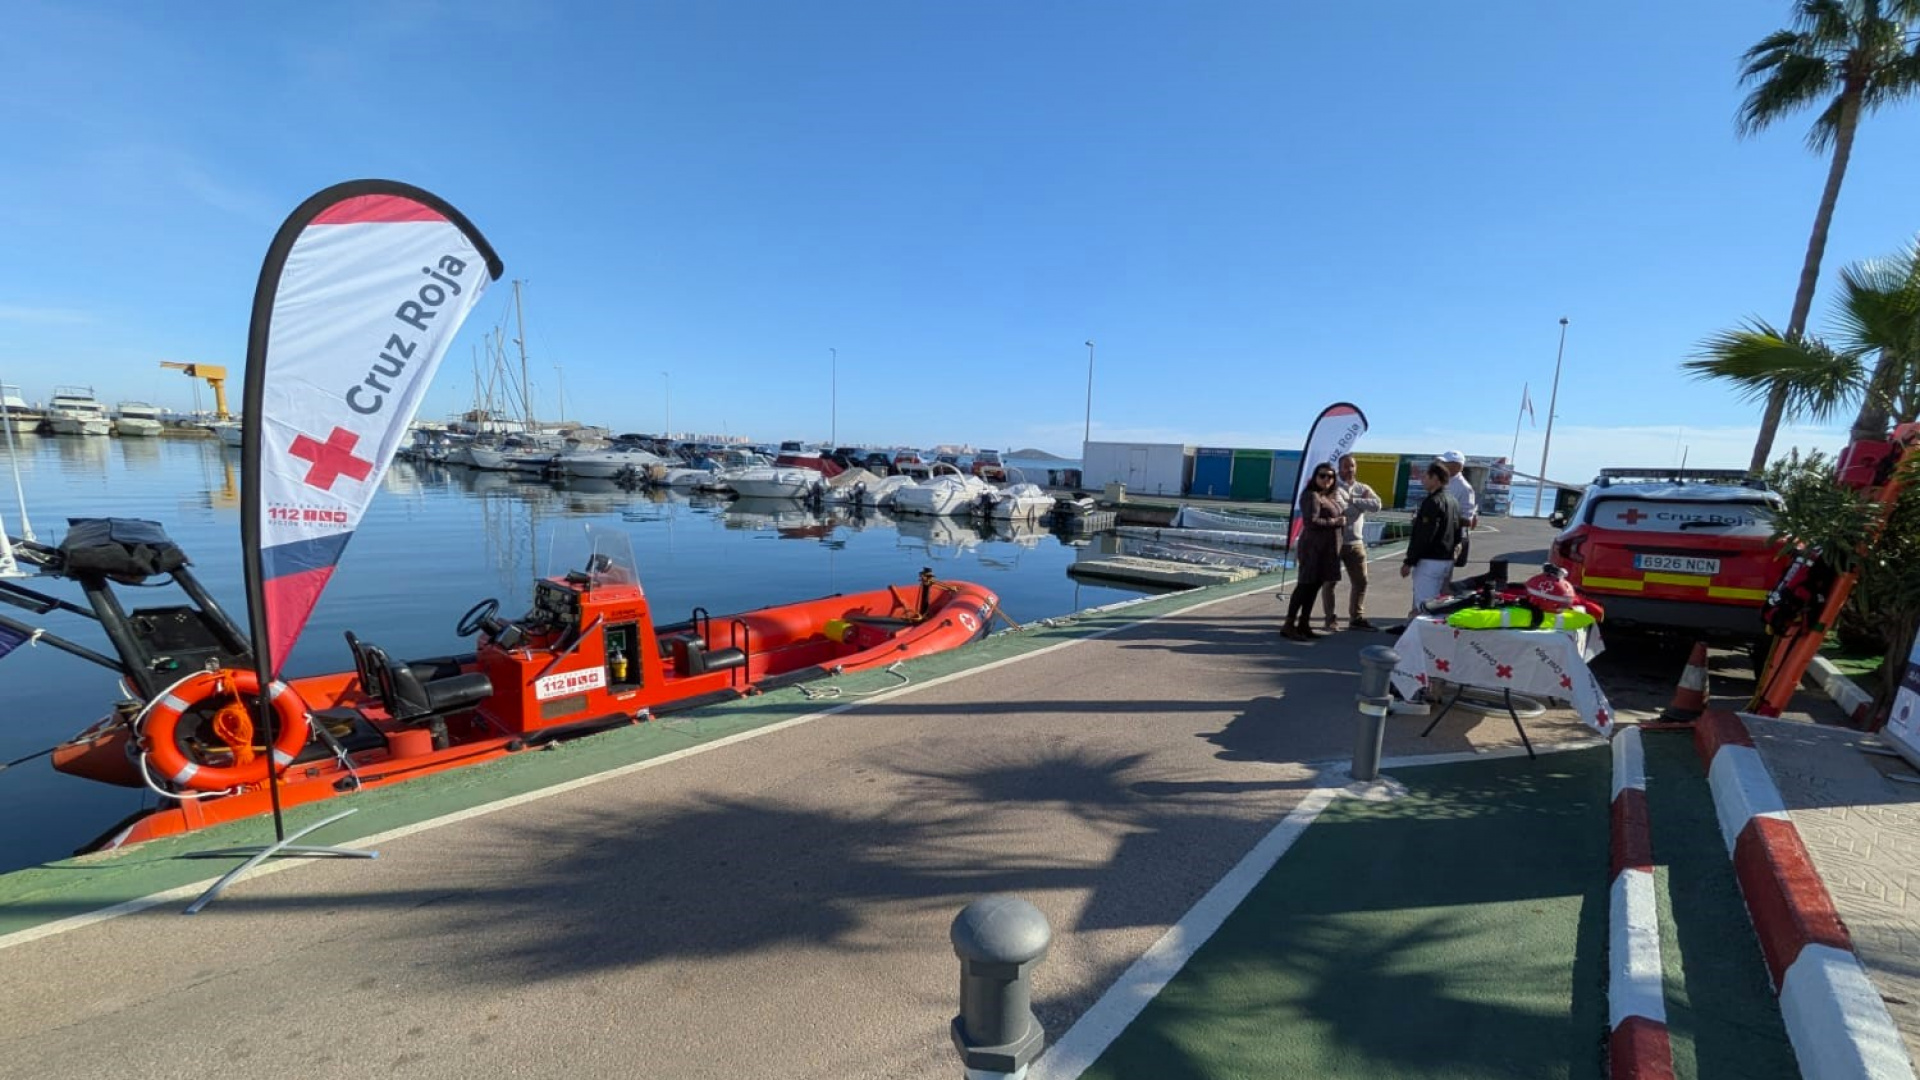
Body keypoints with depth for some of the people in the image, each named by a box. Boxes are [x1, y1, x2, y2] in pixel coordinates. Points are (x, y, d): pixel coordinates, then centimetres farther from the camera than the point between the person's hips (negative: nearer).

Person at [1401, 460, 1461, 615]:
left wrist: (1409, 562, -18)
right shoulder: (1452, 501, 15)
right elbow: (1457, 534, 20)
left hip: (1430, 561, -10)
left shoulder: (1433, 502, -16)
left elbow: (1423, 536, -21)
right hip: (1447, 560, 10)